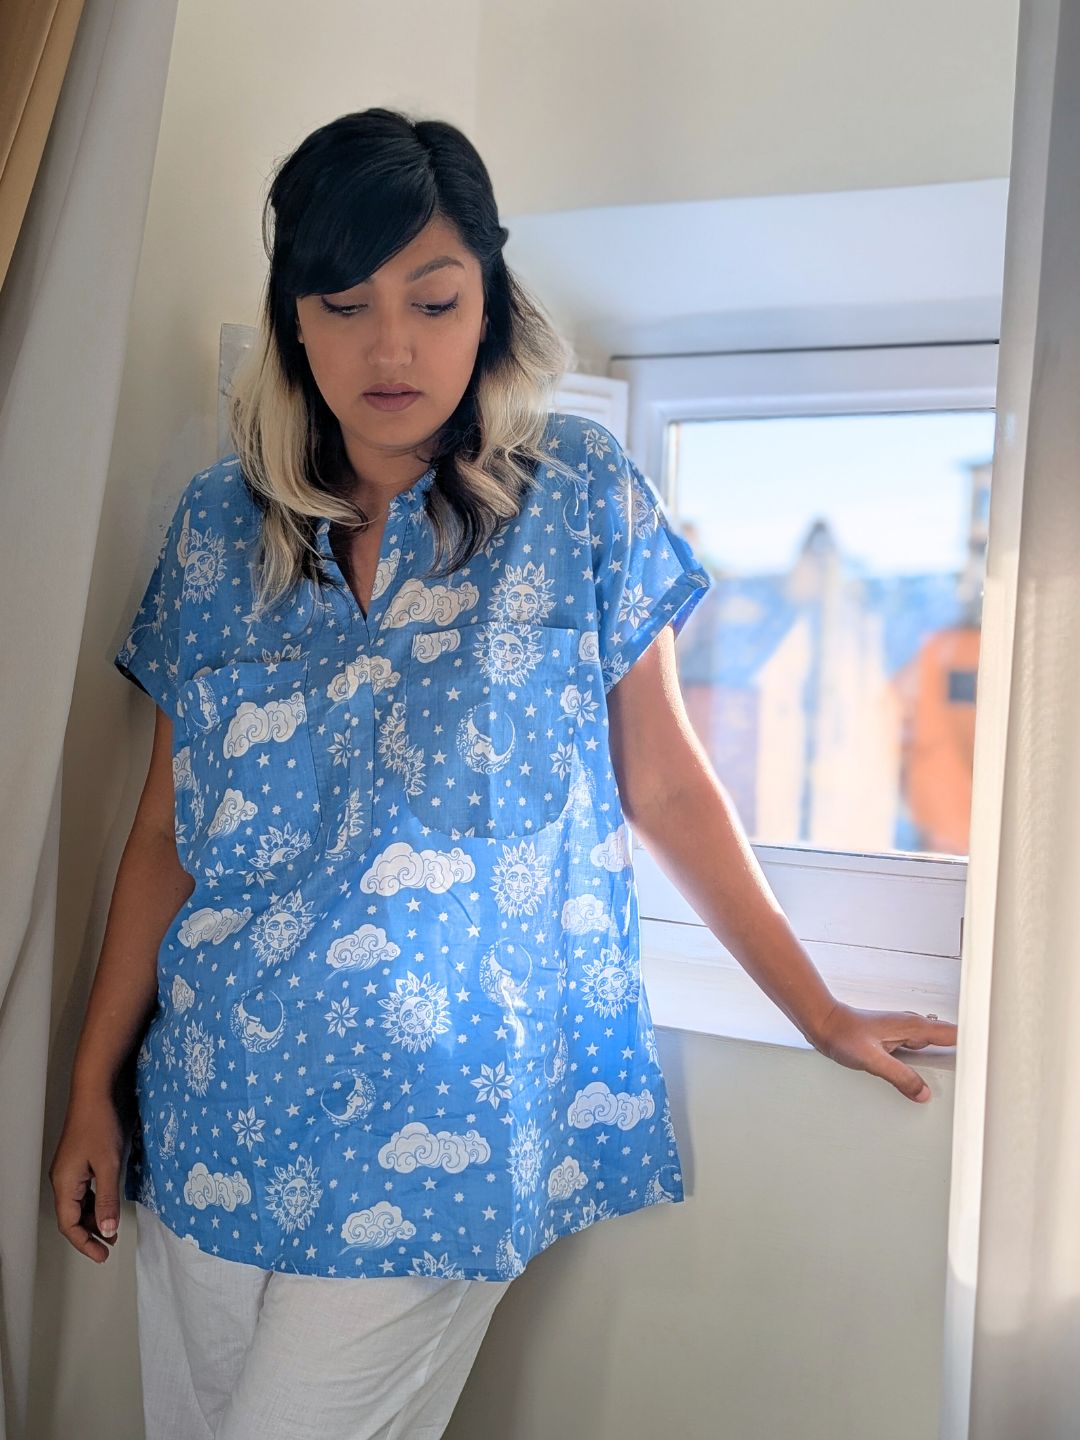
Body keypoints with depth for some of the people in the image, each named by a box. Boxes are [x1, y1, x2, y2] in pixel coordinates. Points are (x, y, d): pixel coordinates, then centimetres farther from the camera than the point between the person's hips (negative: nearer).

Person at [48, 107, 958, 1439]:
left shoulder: (578, 495, -5)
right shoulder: (221, 524, 3)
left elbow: (662, 783, 0)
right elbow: (167, 831, 5)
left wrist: (819, 1012, 4)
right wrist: (94, 1090, 6)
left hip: (435, 1135, -3)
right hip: (212, 1118, 4)